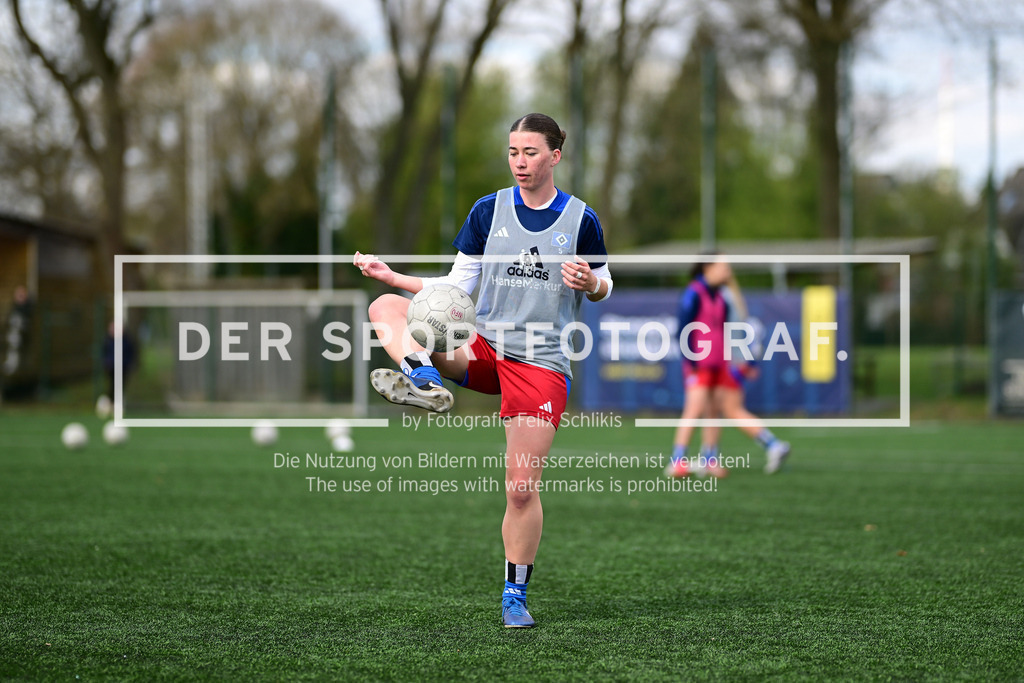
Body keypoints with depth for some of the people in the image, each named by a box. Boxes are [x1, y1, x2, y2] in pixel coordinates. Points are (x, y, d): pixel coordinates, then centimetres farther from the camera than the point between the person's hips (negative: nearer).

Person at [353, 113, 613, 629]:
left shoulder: (581, 219, 0)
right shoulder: (489, 210, 4)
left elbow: (602, 288, 9)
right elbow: (458, 285, 7)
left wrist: (590, 284, -15)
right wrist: (393, 277, -3)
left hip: (541, 363, -2)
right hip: (481, 347, 3)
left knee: (522, 489, -6)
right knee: (384, 308, -18)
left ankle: (515, 595, 11)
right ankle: (424, 378, -47)